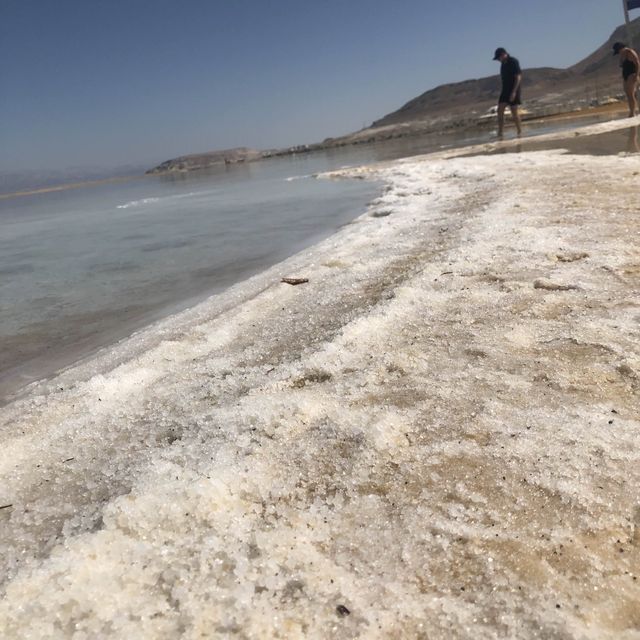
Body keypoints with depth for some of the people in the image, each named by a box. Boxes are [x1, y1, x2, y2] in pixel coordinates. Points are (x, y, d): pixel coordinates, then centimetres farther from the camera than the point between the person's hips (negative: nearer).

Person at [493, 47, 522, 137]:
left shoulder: (513, 62, -11)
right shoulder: (503, 64, 13)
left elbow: (518, 77, -16)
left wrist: (514, 92, -23)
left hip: (513, 90, -8)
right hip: (505, 90, 8)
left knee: (514, 111, -5)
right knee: (500, 110, -3)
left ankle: (520, 132, 6)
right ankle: (500, 133, -4)